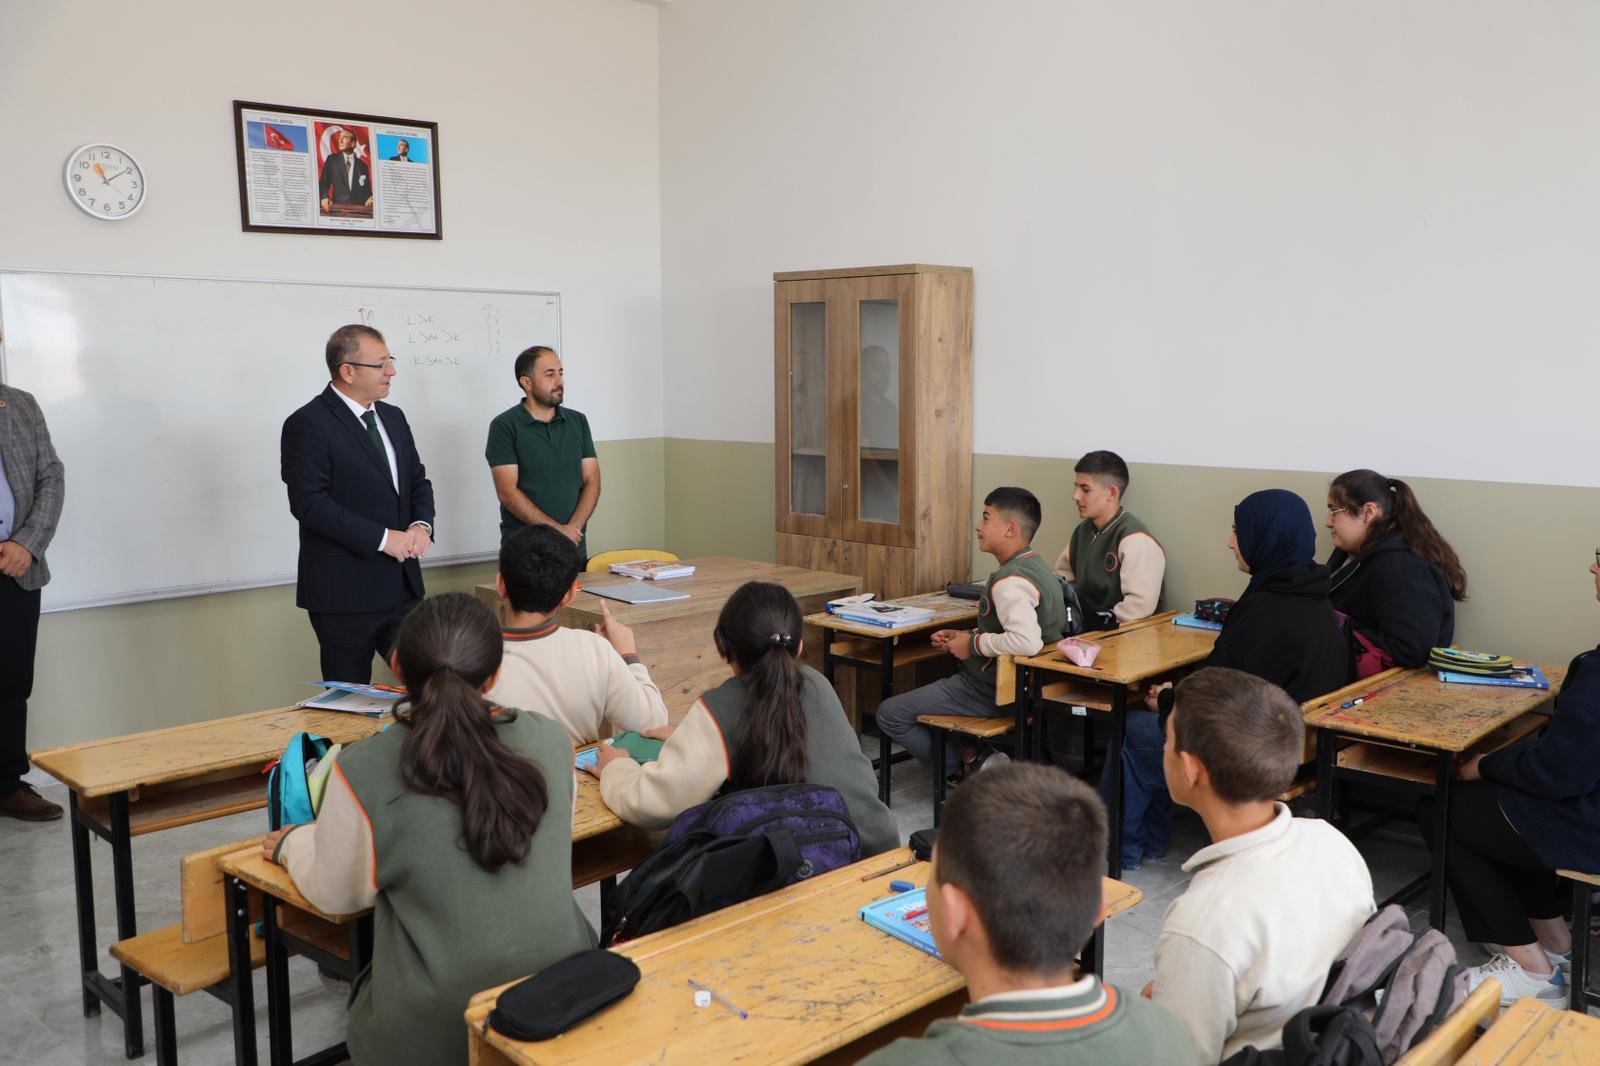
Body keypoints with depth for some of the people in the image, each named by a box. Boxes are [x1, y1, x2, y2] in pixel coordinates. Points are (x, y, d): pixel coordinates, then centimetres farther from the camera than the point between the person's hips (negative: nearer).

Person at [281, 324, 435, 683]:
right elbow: (309, 502, -18)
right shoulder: (307, 424, -10)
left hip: (403, 585, 7)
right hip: (345, 595, -6)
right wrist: (383, 538, -20)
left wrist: (422, 525, -5)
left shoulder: (393, 417, 13)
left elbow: (418, 481, 17)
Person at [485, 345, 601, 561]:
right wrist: (557, 529, -17)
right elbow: (507, 492, -12)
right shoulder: (504, 426, -4)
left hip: (575, 545, 4)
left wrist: (573, 528, -12)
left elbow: (591, 480, 4)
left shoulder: (578, 421, 9)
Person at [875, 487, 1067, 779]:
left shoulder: (1010, 581, -25)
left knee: (890, 714, -6)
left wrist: (975, 643, -23)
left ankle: (969, 763, -2)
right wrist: (965, 635, 6)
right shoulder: (1033, 566, 6)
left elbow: (1027, 641, -39)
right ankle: (971, 757, 15)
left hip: (993, 689, -10)